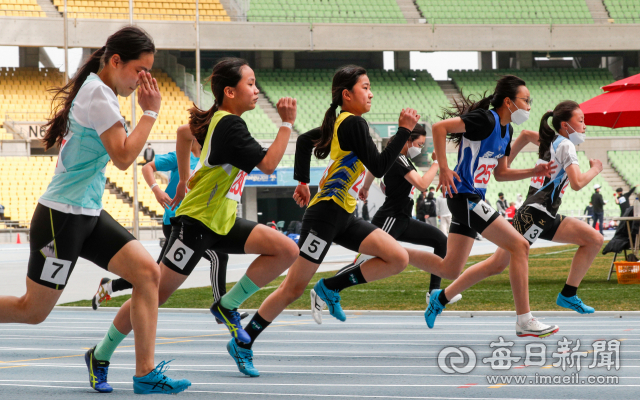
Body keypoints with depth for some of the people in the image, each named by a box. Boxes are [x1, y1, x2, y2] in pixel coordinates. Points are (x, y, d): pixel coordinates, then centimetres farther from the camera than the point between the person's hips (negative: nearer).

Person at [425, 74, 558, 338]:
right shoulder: (486, 120, -15)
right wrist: (444, 170, -22)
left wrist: (533, 172, 9)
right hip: (465, 197, -10)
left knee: (451, 269, 11)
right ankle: (524, 321, -10)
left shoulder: (506, 130, 14)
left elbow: (500, 173, 22)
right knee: (519, 246, -12)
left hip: (472, 200, 10)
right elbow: (439, 128, -21)